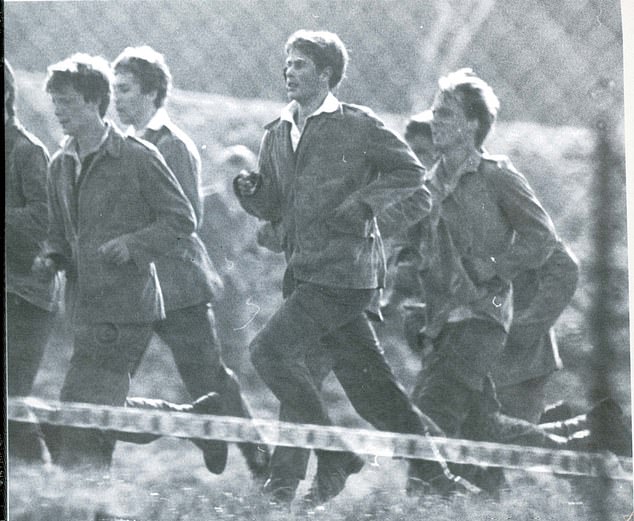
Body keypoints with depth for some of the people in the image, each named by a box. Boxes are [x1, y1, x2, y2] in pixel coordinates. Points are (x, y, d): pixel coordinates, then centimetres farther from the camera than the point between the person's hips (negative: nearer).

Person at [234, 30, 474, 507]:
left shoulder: (357, 125, -4)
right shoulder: (277, 135, 15)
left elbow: (411, 170, -1)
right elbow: (273, 208, 18)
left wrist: (364, 200, -12)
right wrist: (251, 190, -2)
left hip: (344, 269, -7)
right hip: (306, 271, 7)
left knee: (271, 349, -16)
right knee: (369, 384, 9)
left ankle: (335, 458, -7)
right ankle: (441, 472, 19)